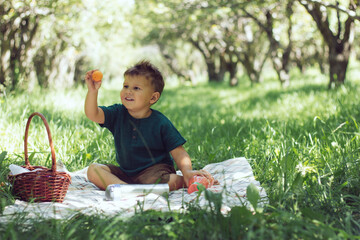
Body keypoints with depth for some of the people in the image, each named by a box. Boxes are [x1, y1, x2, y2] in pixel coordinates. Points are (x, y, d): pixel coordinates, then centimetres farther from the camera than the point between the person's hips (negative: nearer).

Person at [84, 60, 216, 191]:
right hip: (124, 173, 5)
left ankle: (184, 181, -9)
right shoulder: (117, 114, -1)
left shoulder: (161, 123, -10)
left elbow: (178, 152, -10)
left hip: (155, 170, -5)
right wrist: (92, 91, -33)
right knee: (93, 170, -15)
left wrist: (187, 171, -29)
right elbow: (93, 114, -16)